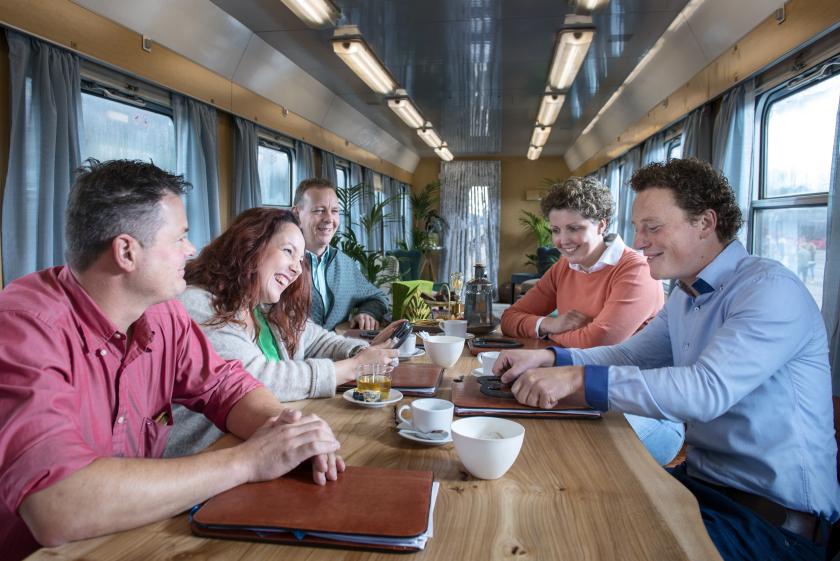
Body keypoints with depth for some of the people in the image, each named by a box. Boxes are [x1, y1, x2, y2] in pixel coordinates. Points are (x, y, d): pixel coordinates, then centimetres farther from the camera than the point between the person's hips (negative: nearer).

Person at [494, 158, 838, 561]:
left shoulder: (772, 289, -19)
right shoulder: (684, 296, 10)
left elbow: (708, 389, -32)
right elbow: (630, 354, 13)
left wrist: (580, 378, -34)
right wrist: (549, 358, -4)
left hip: (774, 514, -7)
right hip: (702, 480, 8)